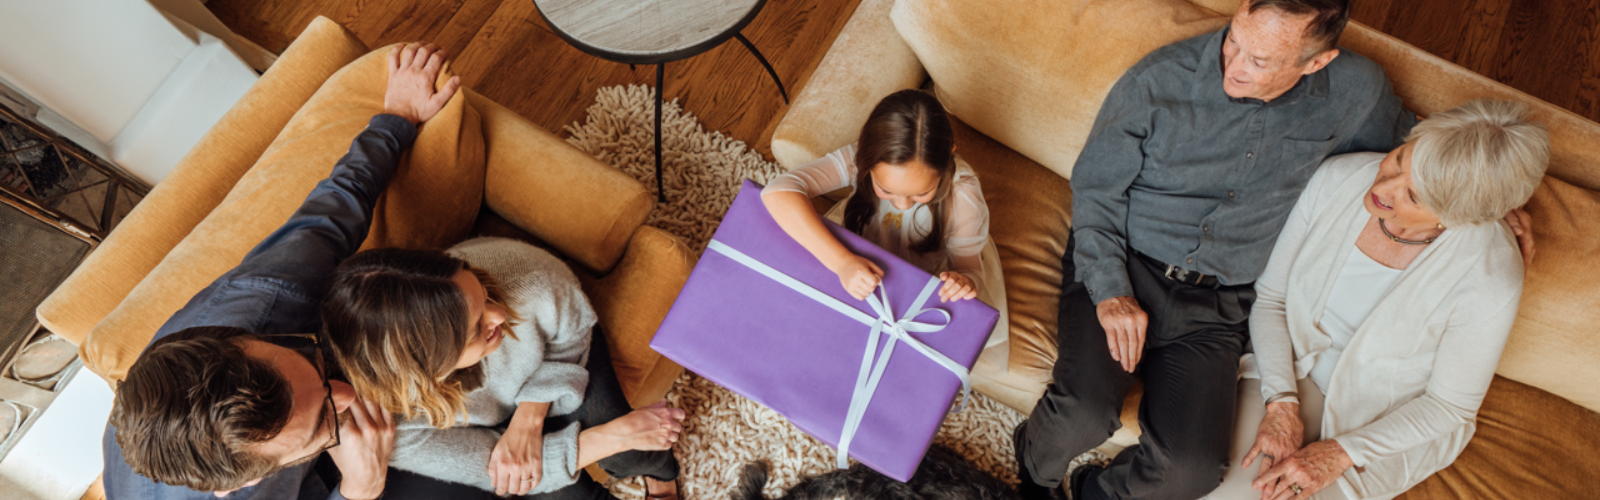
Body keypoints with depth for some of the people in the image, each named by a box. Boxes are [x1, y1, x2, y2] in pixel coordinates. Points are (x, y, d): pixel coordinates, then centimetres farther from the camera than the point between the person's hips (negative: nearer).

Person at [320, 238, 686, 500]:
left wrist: (529, 420, -30)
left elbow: (571, 337, -17)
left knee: (627, 458, -11)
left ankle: (659, 471, 27)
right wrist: (618, 434, -29)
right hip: (479, 427, -1)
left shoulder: (527, 279, -41)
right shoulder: (393, 433, -40)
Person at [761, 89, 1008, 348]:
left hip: (936, 270, -1)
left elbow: (969, 269, -22)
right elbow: (777, 193, -50)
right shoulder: (858, 160, -37)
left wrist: (967, 284, -49)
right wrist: (841, 262, -58)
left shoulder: (963, 197, -36)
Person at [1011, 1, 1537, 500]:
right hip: (1124, 265, -2)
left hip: (1217, 304, 2)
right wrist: (1110, 290, -13)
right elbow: (1096, 185, -3)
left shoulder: (1355, 92, -2)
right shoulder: (1159, 80, -10)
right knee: (1083, 414, -27)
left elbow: (1403, 145, 22)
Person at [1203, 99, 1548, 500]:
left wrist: (1339, 454, -20)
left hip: (1389, 426, -2)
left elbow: (1449, 406, -11)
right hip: (1291, 372, 2)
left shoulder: (1490, 283, -26)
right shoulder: (1337, 179, -18)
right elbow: (1269, 298, -7)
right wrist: (1281, 402, -17)